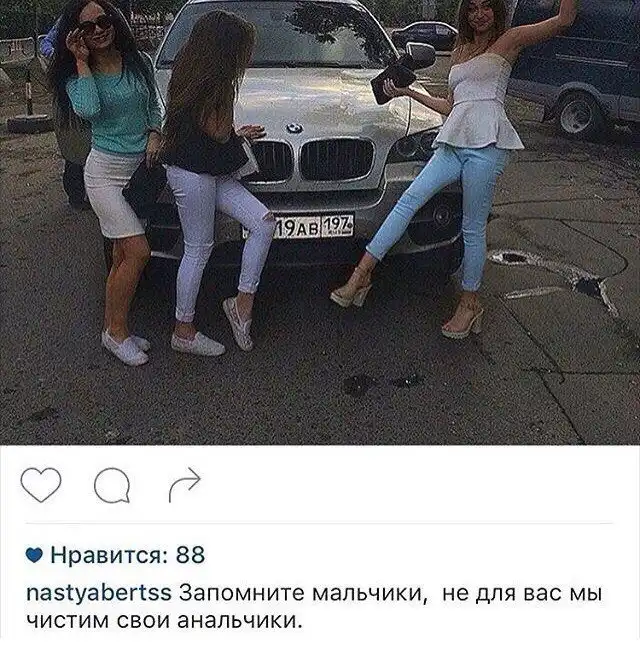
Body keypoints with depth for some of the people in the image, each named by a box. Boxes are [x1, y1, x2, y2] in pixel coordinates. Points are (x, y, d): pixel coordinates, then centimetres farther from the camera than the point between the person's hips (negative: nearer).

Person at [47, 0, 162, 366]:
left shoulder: (139, 62, 5)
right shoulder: (76, 73, -5)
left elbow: (153, 106, 17)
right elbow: (88, 109, -26)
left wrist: (154, 134, -2)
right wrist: (82, 61, -17)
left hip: (141, 169, 5)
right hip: (107, 171, -5)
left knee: (123, 256, 9)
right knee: (138, 251, -14)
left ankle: (114, 328, 20)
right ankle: (117, 332, 1)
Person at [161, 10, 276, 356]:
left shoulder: (202, 75, 11)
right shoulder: (207, 82, -17)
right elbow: (219, 133, -13)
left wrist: (238, 133, 23)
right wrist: (227, 89, -4)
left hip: (212, 172, 9)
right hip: (191, 172, -9)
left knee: (265, 222, -1)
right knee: (198, 250, -2)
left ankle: (242, 303, 3)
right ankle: (183, 332, 11)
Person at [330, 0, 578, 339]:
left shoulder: (509, 40, 10)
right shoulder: (459, 50, 27)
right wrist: (409, 92, 25)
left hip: (486, 143, -6)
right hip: (453, 142, 6)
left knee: (473, 229, -3)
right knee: (409, 199, -9)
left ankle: (470, 303, 9)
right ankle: (362, 274, -9)